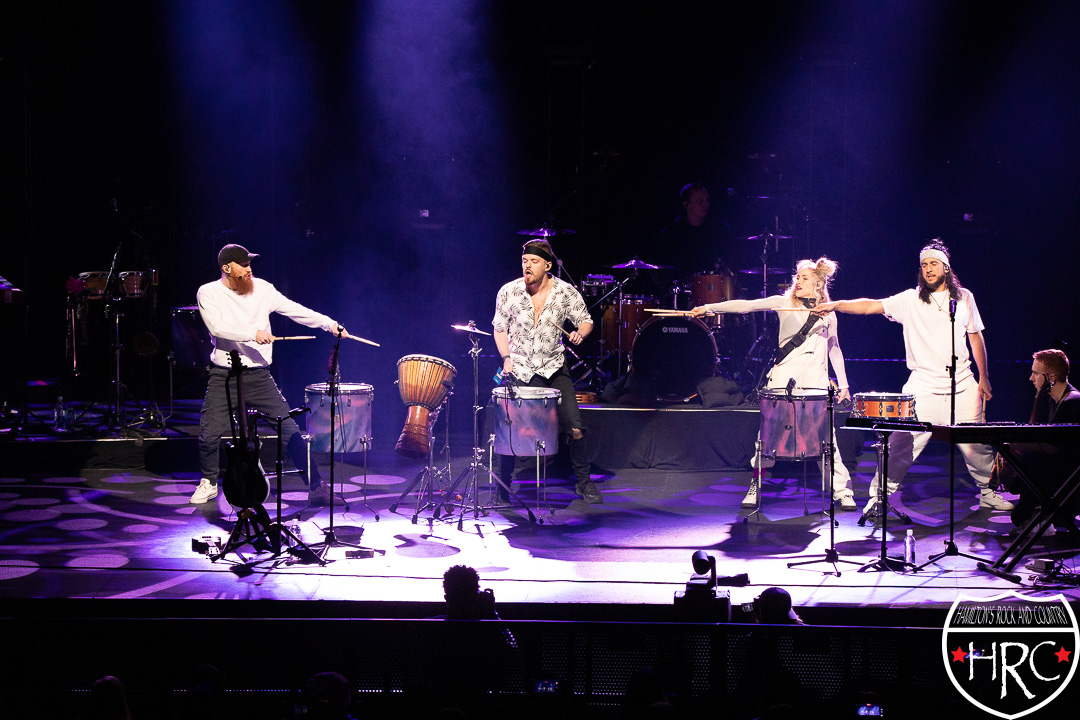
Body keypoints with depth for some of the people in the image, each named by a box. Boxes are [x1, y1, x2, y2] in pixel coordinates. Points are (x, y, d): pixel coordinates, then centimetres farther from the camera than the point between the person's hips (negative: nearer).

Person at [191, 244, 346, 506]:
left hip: (258, 375, 2)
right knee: (210, 433, -9)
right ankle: (208, 483, 18)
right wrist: (253, 333, -26)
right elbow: (216, 326, -17)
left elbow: (293, 309, 7)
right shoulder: (209, 293, -2)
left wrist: (328, 323, -2)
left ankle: (316, 487, 1)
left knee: (290, 429, -5)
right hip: (224, 377, -2)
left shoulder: (261, 288, 7)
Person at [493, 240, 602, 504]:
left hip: (553, 368, 0)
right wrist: (506, 358, -8)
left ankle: (584, 482, 11)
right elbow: (500, 328, 5)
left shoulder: (566, 292, -8)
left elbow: (586, 321, 5)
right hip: (519, 369, 0)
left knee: (574, 427, -8)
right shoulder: (508, 292, -8)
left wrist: (580, 333, -18)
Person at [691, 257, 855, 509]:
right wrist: (709, 308, -13)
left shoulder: (828, 313, 13)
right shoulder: (784, 302, 6)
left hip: (815, 381, 1)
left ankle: (842, 492, 5)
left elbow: (834, 349, 22)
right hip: (783, 377, -1)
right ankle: (755, 487, 6)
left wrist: (843, 384, 18)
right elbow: (746, 306, -4)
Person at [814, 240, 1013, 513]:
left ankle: (988, 493, 25)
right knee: (901, 444, -8)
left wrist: (984, 378, 13)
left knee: (976, 445, 5)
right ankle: (879, 495, 1)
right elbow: (872, 306, -9)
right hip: (923, 387, -2)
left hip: (962, 387, 2)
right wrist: (837, 305, -23)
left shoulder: (964, 298, 7)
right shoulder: (910, 300, 0)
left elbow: (975, 337, 14)